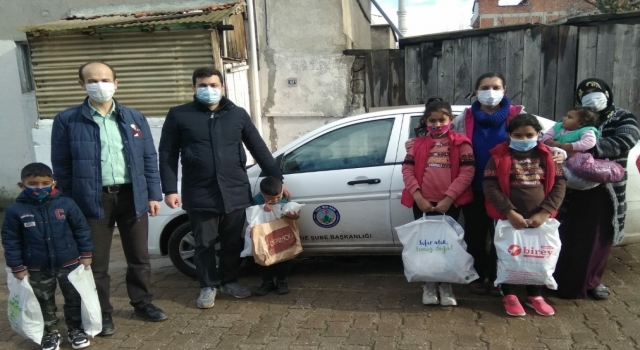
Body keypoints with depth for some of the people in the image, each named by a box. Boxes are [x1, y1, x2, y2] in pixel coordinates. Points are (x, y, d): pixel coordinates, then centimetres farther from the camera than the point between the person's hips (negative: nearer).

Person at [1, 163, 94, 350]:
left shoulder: (66, 204, -12)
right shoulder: (16, 211, -11)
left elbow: (81, 229, -3)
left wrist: (86, 254, -3)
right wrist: (17, 267, -5)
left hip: (69, 264, 0)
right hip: (38, 269, 0)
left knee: (74, 298, 12)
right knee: (44, 302, 17)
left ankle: (75, 329, 30)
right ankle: (50, 332, 34)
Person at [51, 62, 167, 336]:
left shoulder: (135, 118, 6)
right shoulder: (67, 120, -2)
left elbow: (150, 159, 7)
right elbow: (61, 166, 0)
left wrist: (154, 194, 3)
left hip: (132, 196, 2)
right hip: (92, 200, -2)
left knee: (139, 257, 14)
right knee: (96, 262, 9)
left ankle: (143, 303, 33)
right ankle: (102, 313, 28)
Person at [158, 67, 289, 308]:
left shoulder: (238, 114, 7)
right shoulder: (179, 115, 2)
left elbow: (259, 149, 10)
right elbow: (168, 155, 2)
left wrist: (277, 180, 9)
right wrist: (170, 189, -6)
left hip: (235, 192, 2)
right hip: (200, 195, -2)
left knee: (233, 243, 12)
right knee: (204, 245, 8)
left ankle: (229, 281, 33)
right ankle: (208, 286, 27)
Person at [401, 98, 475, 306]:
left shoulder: (460, 143, 3)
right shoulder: (418, 144, 10)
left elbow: (467, 171, -6)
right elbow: (407, 169, 2)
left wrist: (448, 198, -13)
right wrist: (418, 197, -11)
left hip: (450, 203, -2)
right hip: (423, 203, 2)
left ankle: (445, 285, 20)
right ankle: (429, 285, 20)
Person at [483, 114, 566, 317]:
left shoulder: (546, 155, 5)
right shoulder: (500, 155, -4)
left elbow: (559, 184, 2)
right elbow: (490, 186, -10)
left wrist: (545, 212, -10)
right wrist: (510, 212, -18)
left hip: (539, 218, 3)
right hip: (508, 217, -2)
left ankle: (535, 295, 31)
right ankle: (509, 295, 25)